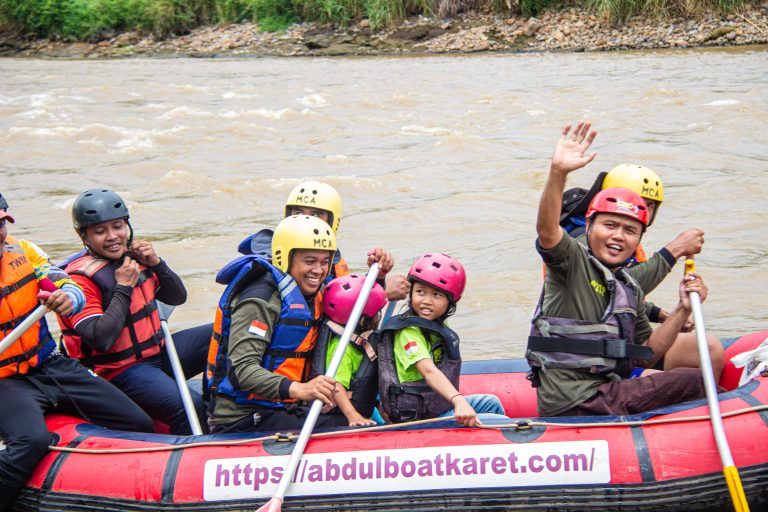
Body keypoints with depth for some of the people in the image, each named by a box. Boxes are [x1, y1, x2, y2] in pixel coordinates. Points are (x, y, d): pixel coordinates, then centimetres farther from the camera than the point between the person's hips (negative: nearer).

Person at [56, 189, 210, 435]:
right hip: (122, 372, -8)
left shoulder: (132, 256, 6)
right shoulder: (80, 278, -16)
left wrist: (157, 264, -4)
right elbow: (101, 340, -25)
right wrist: (124, 288, -19)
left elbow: (177, 298, 14)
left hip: (158, 352, 8)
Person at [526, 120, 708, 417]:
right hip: (572, 404, -8)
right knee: (696, 382, -12)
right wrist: (558, 172, -42)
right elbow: (547, 231, -27)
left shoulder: (631, 290, 17)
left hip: (605, 396, 8)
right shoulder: (572, 260, -5)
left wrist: (682, 311, 6)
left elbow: (646, 357, 18)